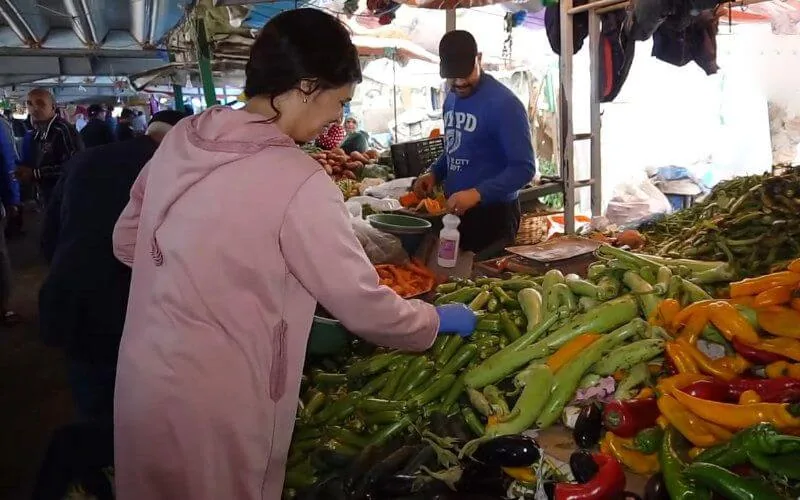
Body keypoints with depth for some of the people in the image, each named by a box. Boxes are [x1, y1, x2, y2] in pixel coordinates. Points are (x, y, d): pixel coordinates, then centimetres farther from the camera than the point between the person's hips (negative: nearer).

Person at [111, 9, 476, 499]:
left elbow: (126, 241, 10)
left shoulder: (182, 137, -1)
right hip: (211, 407, -7)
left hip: (143, 380, 7)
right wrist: (441, 319, 2)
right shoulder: (297, 181, -23)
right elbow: (366, 309, -15)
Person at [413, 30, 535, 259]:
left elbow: (523, 168, -22)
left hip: (493, 213, -7)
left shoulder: (504, 103, -17)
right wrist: (434, 174, 3)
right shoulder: (451, 100, 8)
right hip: (455, 211, 7)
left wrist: (477, 194, -32)